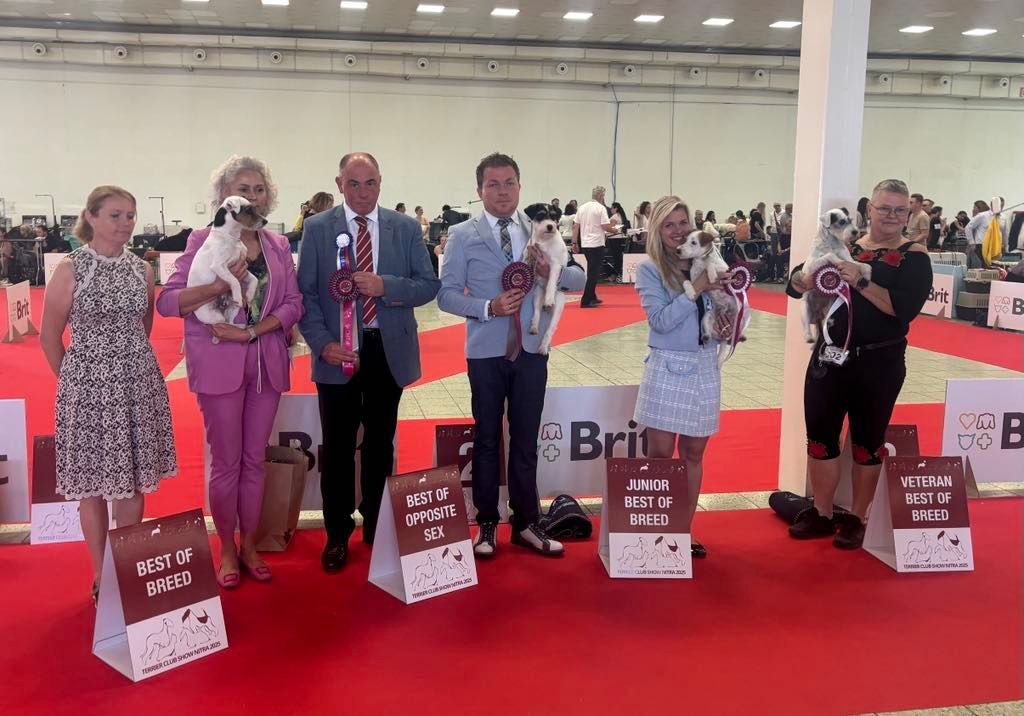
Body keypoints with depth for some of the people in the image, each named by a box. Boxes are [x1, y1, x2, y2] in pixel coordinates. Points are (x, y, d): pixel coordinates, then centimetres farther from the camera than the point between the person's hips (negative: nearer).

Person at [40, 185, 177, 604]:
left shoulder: (142, 270, 5)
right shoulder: (70, 269, -6)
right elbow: (50, 338, -1)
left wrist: (131, 363, 12)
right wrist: (76, 380, 4)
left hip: (138, 384, 3)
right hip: (88, 386, -3)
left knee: (133, 480, 9)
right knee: (93, 483, 6)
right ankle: (102, 577, 20)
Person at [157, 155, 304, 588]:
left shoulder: (278, 245, 8)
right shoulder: (204, 240, -3)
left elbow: (293, 304, 3)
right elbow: (167, 301, -10)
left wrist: (251, 331, -12)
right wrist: (220, 285, -24)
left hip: (266, 363, 4)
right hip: (220, 363, -3)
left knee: (255, 460, 11)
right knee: (226, 463, 5)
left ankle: (249, 546, 24)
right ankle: (227, 550, 20)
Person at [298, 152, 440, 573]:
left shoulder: (406, 228, 2)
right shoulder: (317, 229, -2)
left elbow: (429, 285, -1)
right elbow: (305, 293, -4)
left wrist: (386, 285, -18)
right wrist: (323, 343, -17)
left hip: (389, 350, 1)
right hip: (338, 351, -1)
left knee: (380, 443, 14)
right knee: (337, 445, 7)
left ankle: (377, 526, 29)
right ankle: (338, 534, 21)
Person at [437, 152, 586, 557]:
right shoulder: (463, 236, -3)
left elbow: (580, 279, 4)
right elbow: (446, 295, -6)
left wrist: (553, 273, -17)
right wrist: (488, 307, -21)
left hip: (531, 350, 2)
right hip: (486, 352, -2)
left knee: (525, 440, 11)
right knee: (487, 439, 10)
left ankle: (526, 524, 23)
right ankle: (486, 524, 23)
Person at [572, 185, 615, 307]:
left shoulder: (582, 208, 9)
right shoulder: (601, 208, -9)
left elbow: (575, 226, 7)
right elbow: (606, 226, -15)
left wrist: (574, 243, 12)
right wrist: (614, 230, 5)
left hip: (585, 244, 7)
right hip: (597, 244, -7)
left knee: (592, 272, 19)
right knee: (594, 273, -3)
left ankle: (592, 298, 26)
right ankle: (586, 300, -7)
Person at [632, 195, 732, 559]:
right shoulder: (649, 269, -6)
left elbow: (720, 313, 13)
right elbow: (660, 320, -16)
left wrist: (726, 324, -9)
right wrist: (695, 289, -20)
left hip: (705, 368, 4)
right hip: (667, 368, -4)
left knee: (693, 453, 11)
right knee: (660, 455, 1)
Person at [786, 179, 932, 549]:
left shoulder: (914, 257, -4)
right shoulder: (844, 246, 4)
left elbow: (905, 308, -20)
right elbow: (795, 286, -1)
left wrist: (860, 282, -29)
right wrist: (813, 270, -23)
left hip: (880, 363, -3)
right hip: (830, 356, 3)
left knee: (867, 442, 9)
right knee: (820, 436, 8)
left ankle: (857, 519, 24)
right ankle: (822, 514, 24)